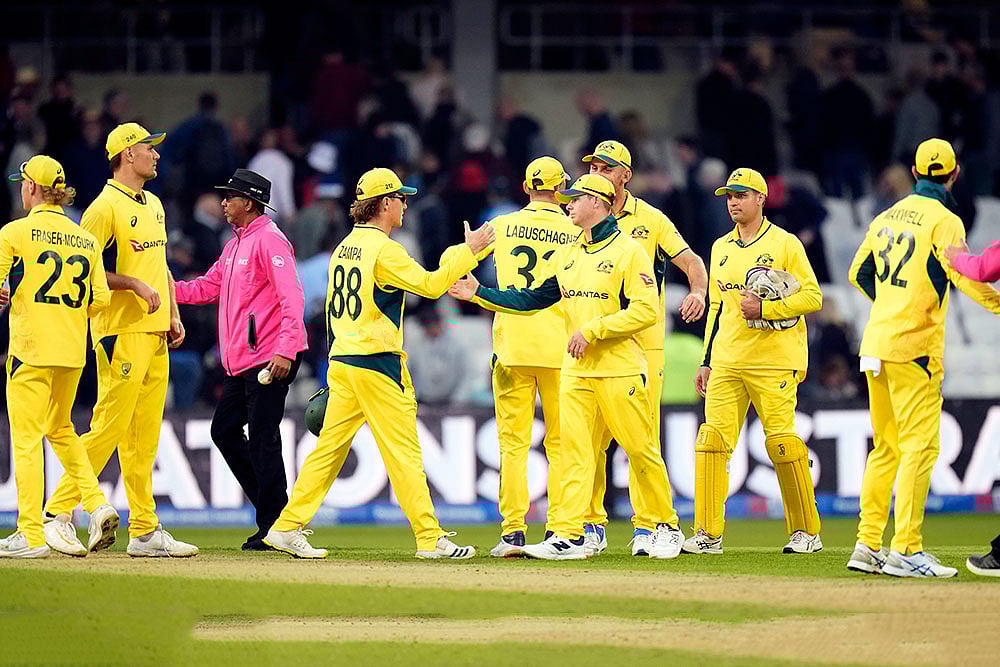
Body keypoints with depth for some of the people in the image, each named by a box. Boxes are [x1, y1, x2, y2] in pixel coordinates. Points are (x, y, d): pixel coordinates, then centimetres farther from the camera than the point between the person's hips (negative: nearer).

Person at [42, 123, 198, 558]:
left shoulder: (153, 205, 18)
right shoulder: (105, 207, -9)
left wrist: (173, 314, 15)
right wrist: (135, 284, -17)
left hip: (154, 333, 8)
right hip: (120, 331, -8)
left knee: (144, 438, 8)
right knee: (109, 428, -11)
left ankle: (145, 531, 9)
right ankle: (57, 512, -6)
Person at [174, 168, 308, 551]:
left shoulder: (269, 240, -12)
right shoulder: (235, 245, 19)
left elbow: (292, 298, -20)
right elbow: (208, 288, 22)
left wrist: (285, 351, -29)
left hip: (270, 360, -11)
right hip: (239, 363, 11)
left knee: (262, 439, -9)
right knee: (225, 430, 13)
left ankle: (275, 526, -4)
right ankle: (271, 509, 18)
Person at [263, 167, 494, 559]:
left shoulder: (344, 248, 13)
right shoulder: (383, 250, -13)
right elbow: (429, 285, -15)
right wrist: (468, 251, -7)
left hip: (341, 363, 8)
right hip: (376, 364, -8)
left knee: (329, 447, 9)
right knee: (403, 451, -5)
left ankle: (288, 527, 6)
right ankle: (430, 538, -3)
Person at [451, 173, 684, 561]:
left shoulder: (628, 251, -7)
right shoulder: (566, 256, 16)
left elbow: (645, 310, -14)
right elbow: (532, 299, 16)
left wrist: (592, 330, -17)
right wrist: (480, 294, 9)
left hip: (620, 369, -6)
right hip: (576, 370, 6)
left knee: (640, 448, -1)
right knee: (573, 450, -2)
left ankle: (665, 527, 13)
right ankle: (567, 536, -5)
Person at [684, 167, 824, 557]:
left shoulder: (785, 244, -1)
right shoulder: (721, 248, 17)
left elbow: (812, 296, -5)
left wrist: (766, 308, -16)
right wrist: (706, 361, 17)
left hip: (774, 362, -5)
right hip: (727, 361, 5)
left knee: (781, 442, -8)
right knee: (713, 437, -5)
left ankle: (807, 531, 4)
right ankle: (708, 534, -4)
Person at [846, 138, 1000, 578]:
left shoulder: (888, 217, 15)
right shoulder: (943, 220, -8)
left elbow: (859, 273, 23)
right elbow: (963, 277, -19)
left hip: (876, 344, 8)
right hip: (914, 347, -8)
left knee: (886, 447, 14)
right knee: (920, 445, -8)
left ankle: (867, 546, 12)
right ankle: (905, 550, -15)